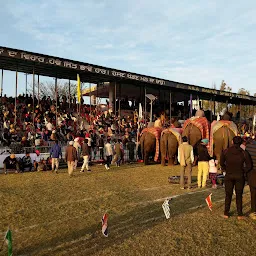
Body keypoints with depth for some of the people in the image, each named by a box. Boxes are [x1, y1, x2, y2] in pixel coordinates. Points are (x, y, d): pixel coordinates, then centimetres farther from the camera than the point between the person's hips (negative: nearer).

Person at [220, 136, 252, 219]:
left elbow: (222, 163, 1)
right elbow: (249, 166, -5)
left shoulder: (226, 151, -6)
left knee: (228, 195, 13)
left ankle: (226, 213, 18)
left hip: (228, 176, 1)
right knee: (239, 195, 13)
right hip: (240, 176, 0)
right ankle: (240, 214, 17)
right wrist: (243, 171, 9)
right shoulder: (244, 153, -8)